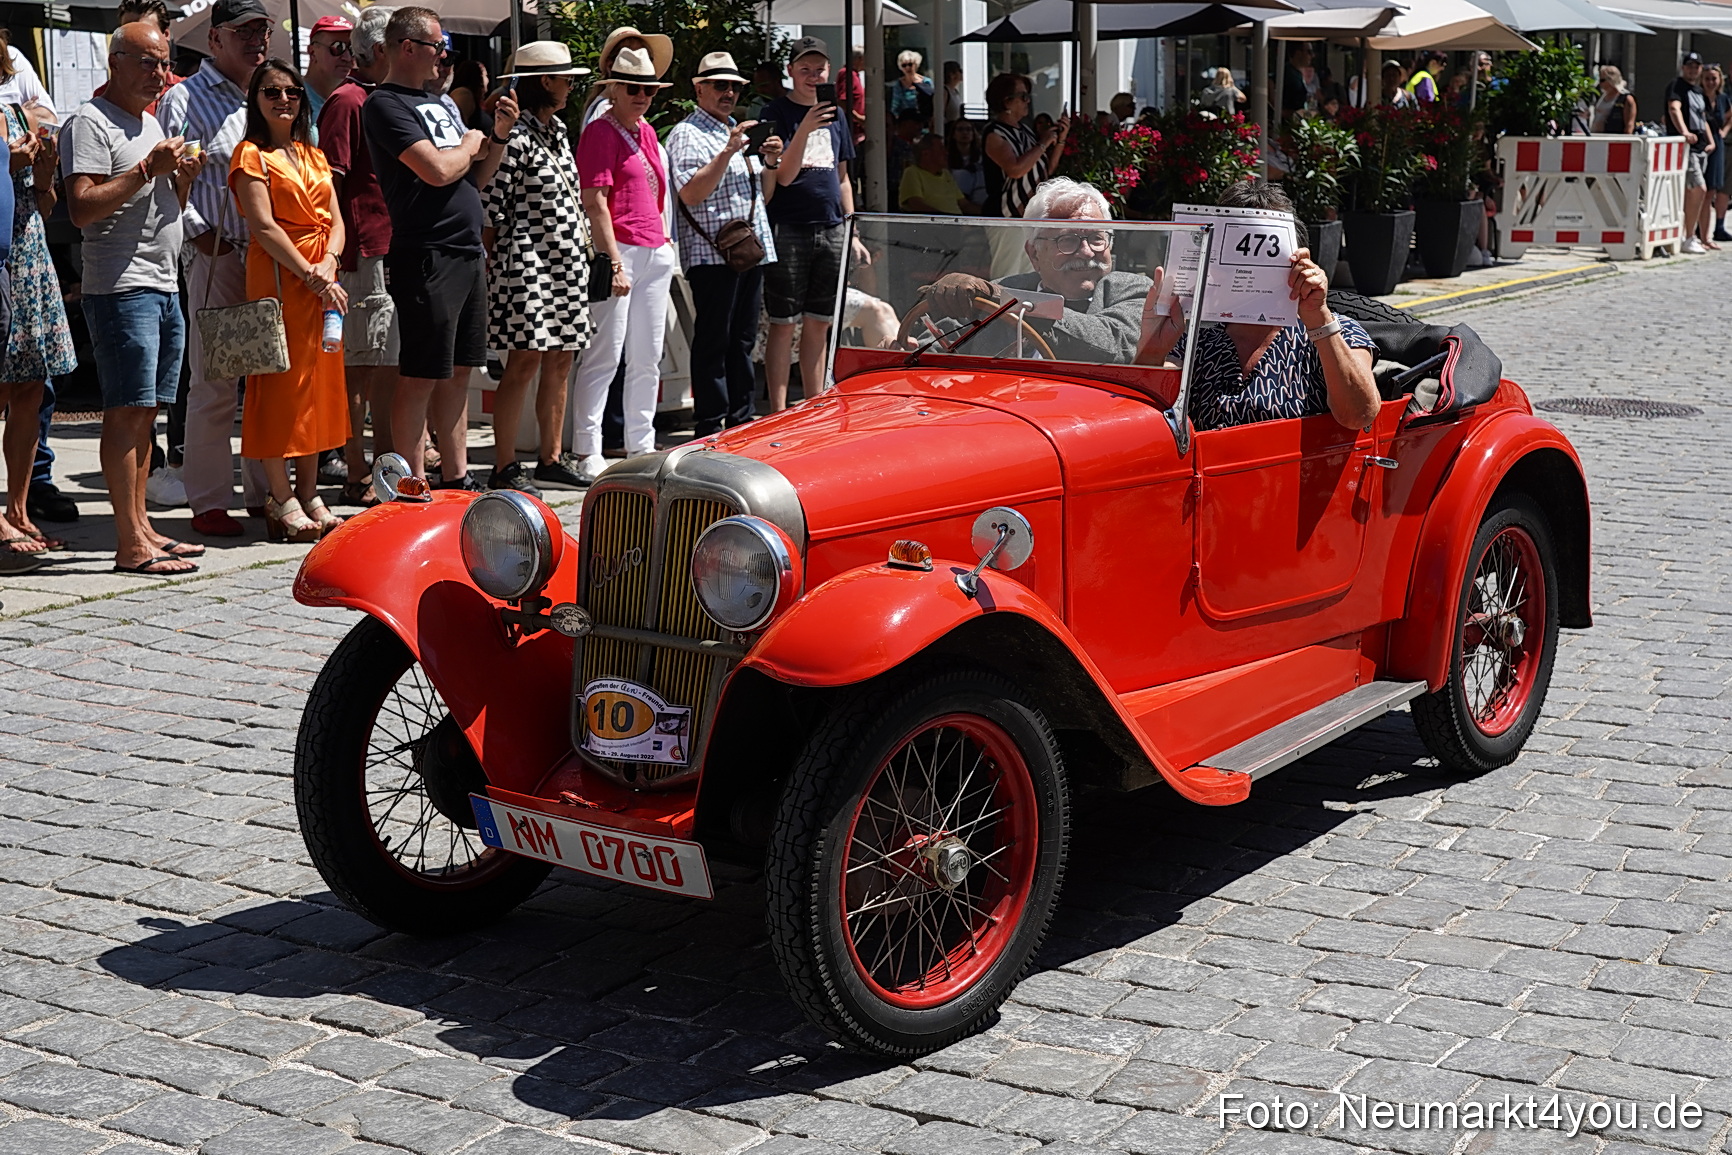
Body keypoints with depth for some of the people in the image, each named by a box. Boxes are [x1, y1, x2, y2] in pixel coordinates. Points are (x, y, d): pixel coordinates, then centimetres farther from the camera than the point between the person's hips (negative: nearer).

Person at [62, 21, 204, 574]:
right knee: (126, 412, -9)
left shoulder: (151, 123, 22)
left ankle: (142, 528, 14)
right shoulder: (90, 122, -7)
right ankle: (130, 545, -10)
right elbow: (82, 209, -17)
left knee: (145, 413, 10)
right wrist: (147, 170, -17)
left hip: (165, 287, 9)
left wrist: (183, 179, 7)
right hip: (120, 287, -9)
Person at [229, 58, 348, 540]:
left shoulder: (313, 155, 18)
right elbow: (263, 226, -12)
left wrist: (328, 265, -9)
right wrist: (311, 277, -17)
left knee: (317, 383, 9)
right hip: (277, 278, -7)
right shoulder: (251, 154, -3)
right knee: (279, 383, -5)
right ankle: (281, 501, -2)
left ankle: (308, 495, 15)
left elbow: (335, 220, 11)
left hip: (322, 283, 7)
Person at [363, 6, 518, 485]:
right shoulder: (386, 105, -8)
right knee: (421, 375, -6)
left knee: (458, 372, 12)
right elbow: (437, 170, -19)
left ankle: (456, 477, 19)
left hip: (468, 253, 9)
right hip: (425, 255, -9)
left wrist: (499, 137, 7)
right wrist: (470, 144, -1)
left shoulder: (438, 104, 20)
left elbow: (474, 178, 23)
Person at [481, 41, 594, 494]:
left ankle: (550, 460, 17)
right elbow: (489, 208, -13)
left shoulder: (558, 130, 16)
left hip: (565, 264, 9)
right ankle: (505, 469, -5)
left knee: (560, 360, 9)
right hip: (526, 262, -9)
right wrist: (493, 262, -12)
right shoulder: (515, 137, -11)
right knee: (525, 359, -10)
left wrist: (583, 239, 18)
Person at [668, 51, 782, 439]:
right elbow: (690, 193, -16)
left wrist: (771, 162, 4)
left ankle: (740, 419, 16)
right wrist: (728, 152, -21)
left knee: (742, 341, 11)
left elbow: (763, 194, 23)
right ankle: (711, 425, -3)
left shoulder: (739, 131, 22)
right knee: (713, 341, -6)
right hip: (712, 254, -8)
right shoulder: (687, 134, -3)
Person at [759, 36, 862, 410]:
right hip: (788, 229, -6)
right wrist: (804, 130, -26)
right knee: (784, 323, -3)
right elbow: (784, 177, -13)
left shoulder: (833, 115, 15)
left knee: (819, 323, 10)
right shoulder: (776, 114, -4)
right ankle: (779, 412, -1)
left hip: (830, 229, 6)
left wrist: (851, 232, 16)